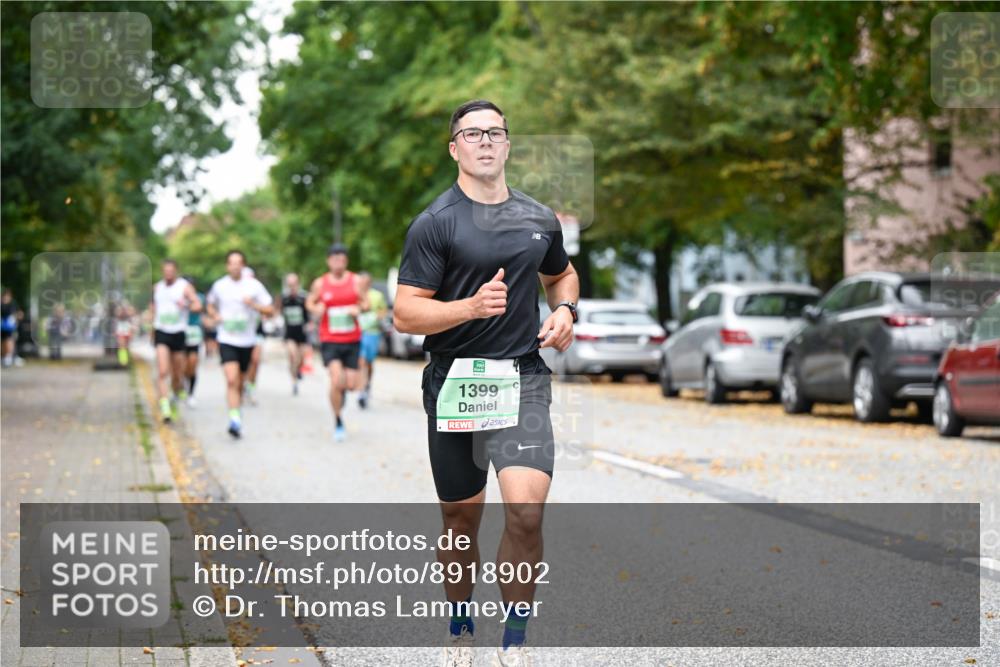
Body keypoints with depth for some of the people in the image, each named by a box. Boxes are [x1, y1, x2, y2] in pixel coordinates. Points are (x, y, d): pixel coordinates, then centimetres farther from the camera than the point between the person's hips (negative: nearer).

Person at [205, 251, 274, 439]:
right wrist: (215, 315, 0)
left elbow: (270, 310, -1)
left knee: (240, 382, 12)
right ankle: (235, 419, -25)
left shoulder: (254, 285, -2)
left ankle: (237, 414, 32)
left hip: (247, 341, 1)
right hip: (227, 340, -1)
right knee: (231, 379, -19)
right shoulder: (219, 286, 1)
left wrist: (254, 305, -19)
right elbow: (210, 304, 21)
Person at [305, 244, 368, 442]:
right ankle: (338, 422, -1)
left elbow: (365, 302, 9)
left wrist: (358, 308, -14)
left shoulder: (355, 281, 2)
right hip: (330, 341, -2)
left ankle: (342, 389, 40)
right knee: (336, 380, -18)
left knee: (351, 384, 0)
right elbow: (310, 302, 13)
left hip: (352, 340, 2)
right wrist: (316, 309, -9)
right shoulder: (320, 283, 0)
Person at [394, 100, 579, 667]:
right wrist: (472, 306, -23)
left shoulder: (540, 220, 10)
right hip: (454, 382, -1)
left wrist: (565, 310, 9)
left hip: (523, 380, 2)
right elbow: (405, 314, -9)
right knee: (462, 518, 10)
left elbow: (562, 273, 30)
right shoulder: (435, 223, -3)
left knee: (526, 511, -17)